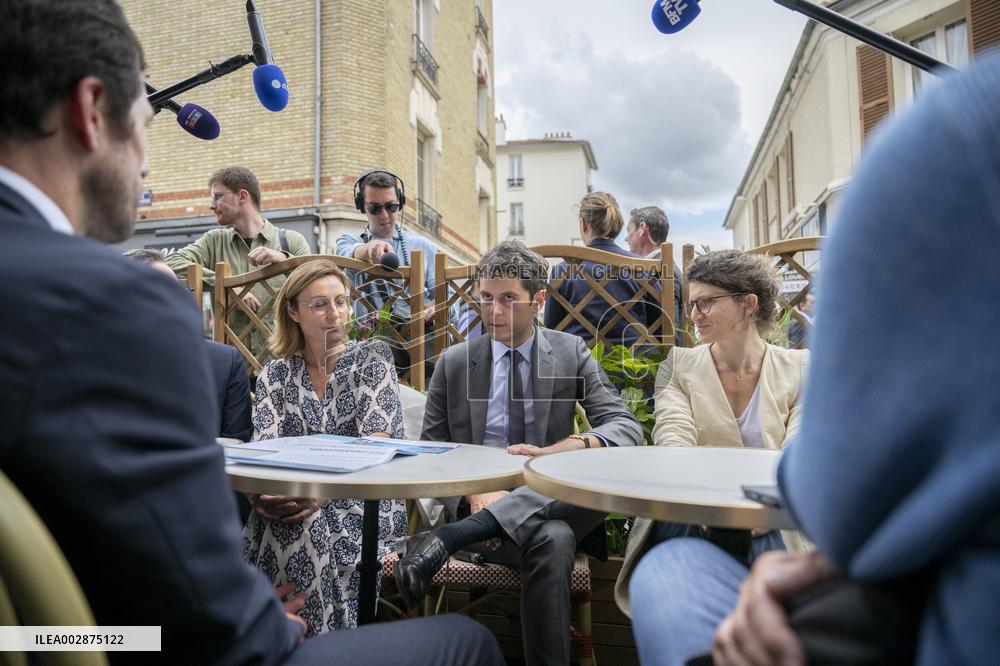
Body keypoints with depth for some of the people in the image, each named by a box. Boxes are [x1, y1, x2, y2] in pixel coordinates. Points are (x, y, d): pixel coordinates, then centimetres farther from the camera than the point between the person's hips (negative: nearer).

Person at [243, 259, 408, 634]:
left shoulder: (372, 357, 2)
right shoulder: (275, 374, 11)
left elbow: (376, 440, -10)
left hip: (365, 505, -2)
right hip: (297, 503, 2)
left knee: (306, 525, -32)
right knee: (269, 522, -30)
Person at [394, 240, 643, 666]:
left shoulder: (571, 353, 4)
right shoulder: (454, 363, 5)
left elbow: (626, 427, -5)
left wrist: (557, 450, -26)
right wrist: (475, 491, -18)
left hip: (547, 501, 3)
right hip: (478, 504, -3)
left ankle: (450, 537, -35)